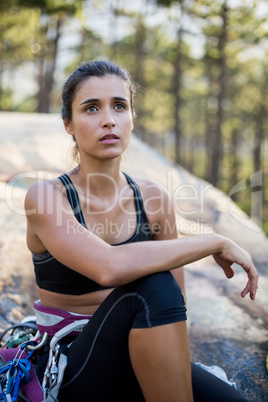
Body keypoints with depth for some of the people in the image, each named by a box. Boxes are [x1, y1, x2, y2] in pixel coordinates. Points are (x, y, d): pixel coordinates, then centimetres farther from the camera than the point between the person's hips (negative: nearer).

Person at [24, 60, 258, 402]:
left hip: (136, 364, 3)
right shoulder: (44, 197, -14)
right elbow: (108, 267, -33)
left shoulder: (152, 198, -2)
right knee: (152, 288, -31)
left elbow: (175, 307, 2)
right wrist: (216, 243, -24)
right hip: (71, 370, -3)